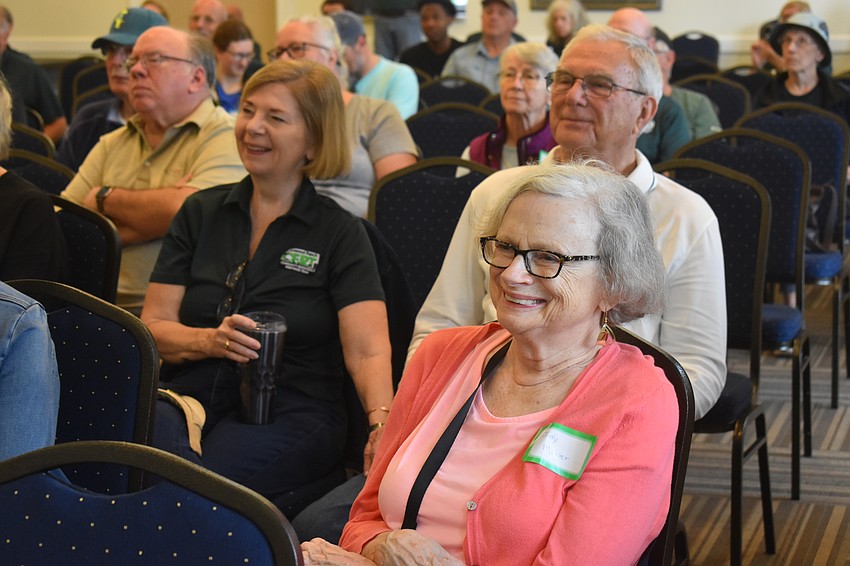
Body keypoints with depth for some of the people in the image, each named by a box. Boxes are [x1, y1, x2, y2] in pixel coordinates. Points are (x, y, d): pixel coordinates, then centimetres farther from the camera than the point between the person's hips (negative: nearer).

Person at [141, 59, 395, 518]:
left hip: (289, 411, -4)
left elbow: (368, 351, -6)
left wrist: (382, 425, -26)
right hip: (189, 394, 4)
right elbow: (153, 328, 10)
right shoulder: (200, 213, 17)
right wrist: (211, 340, -13)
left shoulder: (339, 233, 7)